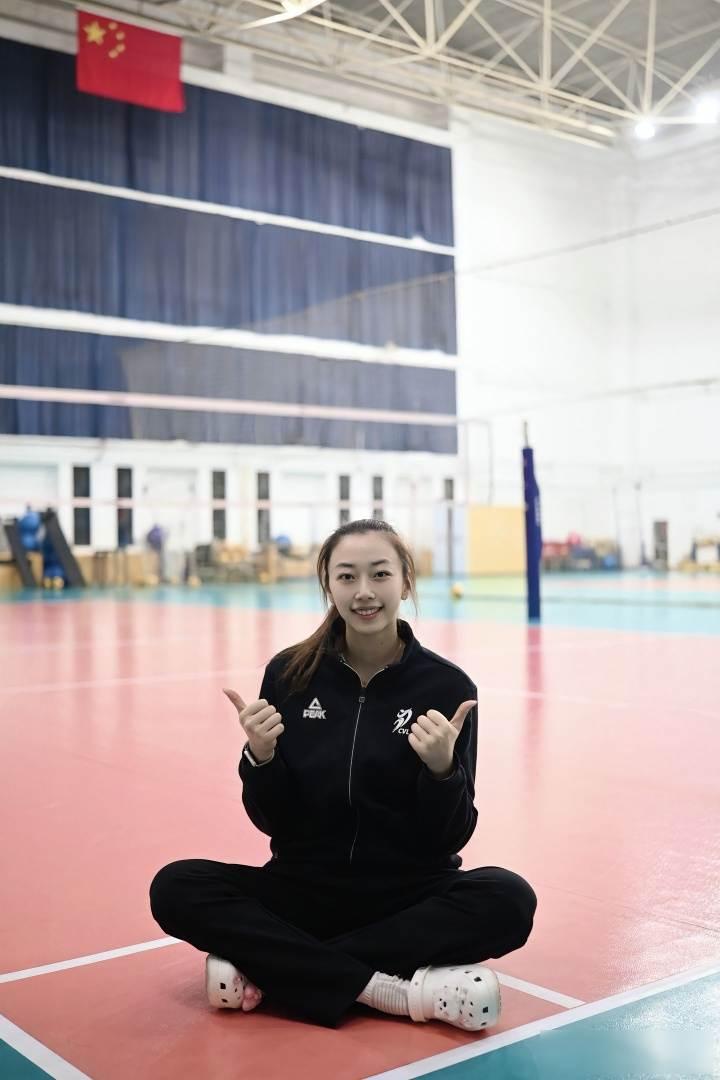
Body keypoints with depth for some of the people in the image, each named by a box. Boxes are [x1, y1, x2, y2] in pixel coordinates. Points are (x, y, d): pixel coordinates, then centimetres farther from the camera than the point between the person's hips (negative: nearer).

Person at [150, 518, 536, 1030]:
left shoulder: (447, 686, -9)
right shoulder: (289, 675, -5)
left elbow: (450, 838, -7)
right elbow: (272, 821, -1)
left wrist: (443, 768, -26)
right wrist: (260, 757, -20)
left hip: (411, 895, -1)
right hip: (306, 889, 1)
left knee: (509, 900, -29)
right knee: (176, 888, -21)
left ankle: (265, 970, -22)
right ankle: (400, 987, -26)